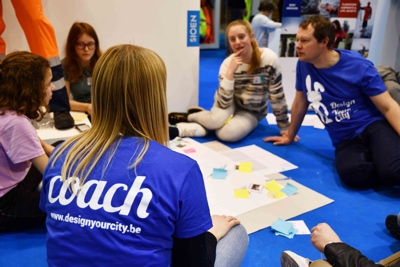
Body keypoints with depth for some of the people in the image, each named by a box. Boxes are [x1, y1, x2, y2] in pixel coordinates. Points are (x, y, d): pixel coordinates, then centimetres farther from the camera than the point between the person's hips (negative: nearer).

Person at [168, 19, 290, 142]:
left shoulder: (269, 58, -22)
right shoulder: (228, 63, -17)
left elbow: (277, 95, -13)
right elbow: (223, 103, -25)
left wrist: (285, 128, -9)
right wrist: (230, 72, -34)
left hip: (252, 112, -1)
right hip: (232, 104, 1)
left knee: (228, 133, -32)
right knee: (217, 120, -34)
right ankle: (187, 117, -5)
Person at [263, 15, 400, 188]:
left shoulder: (358, 66, -10)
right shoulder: (303, 64, -1)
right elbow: (300, 102, 13)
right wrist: (289, 136, 23)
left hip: (373, 127, -3)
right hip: (345, 140, 3)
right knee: (350, 172, -33)